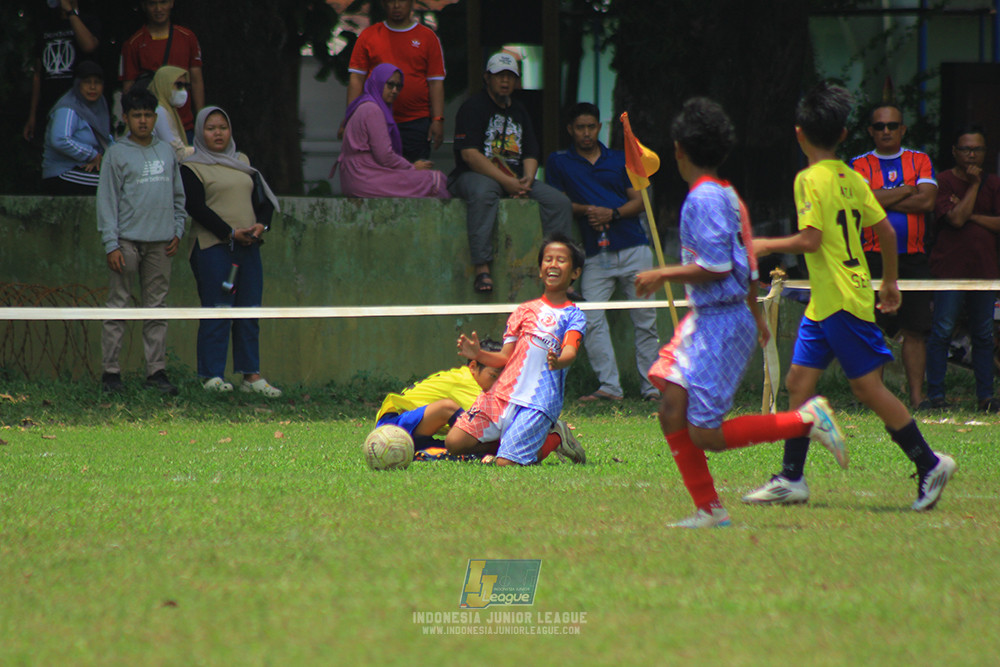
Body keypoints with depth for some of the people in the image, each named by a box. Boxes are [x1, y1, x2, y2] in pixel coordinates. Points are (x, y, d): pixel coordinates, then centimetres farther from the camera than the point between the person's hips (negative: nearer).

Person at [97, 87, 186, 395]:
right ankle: (110, 370, -1)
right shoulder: (117, 154, -1)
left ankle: (156, 370, 8)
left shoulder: (166, 152, 13)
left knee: (157, 308, 6)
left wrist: (177, 231, 9)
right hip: (127, 240, -4)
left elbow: (178, 196, 20)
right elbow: (107, 200, -4)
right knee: (118, 306, -3)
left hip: (160, 243, 4)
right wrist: (111, 244, -11)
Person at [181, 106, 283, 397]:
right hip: (212, 246, -5)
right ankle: (212, 375, -5)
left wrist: (261, 225, -5)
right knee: (217, 310, -8)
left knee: (249, 310, 3)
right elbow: (197, 208, -9)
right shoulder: (192, 167, 1)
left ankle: (251, 375, 6)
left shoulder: (243, 163, 19)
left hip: (248, 246, 5)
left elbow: (264, 198, 16)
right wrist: (231, 233, -15)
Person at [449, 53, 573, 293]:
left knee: (560, 202, -11)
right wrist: (506, 182, -20)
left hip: (514, 179, 7)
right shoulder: (473, 107, -3)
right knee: (483, 192, -41)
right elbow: (469, 154, -15)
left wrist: (527, 180, -8)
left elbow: (530, 154, 16)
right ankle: (482, 268, -46)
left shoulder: (519, 111, 19)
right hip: (474, 175, -6)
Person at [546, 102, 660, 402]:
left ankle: (652, 385, 5)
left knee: (645, 319, -1)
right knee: (592, 320, -14)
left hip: (633, 247, 1)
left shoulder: (621, 160, 14)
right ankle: (609, 386, -12)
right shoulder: (559, 162, 11)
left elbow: (639, 201, 9)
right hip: (595, 253, -1)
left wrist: (613, 213, -9)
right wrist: (585, 211, -10)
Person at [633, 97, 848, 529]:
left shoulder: (704, 198, -15)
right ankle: (709, 510, 3)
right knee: (672, 412, 3)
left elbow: (716, 267, -21)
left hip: (722, 323, -10)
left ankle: (807, 420, -6)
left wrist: (663, 275, -11)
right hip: (704, 319, 10)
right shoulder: (727, 194, 14)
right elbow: (748, 267, 21)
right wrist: (755, 315, 33)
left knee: (705, 435, -8)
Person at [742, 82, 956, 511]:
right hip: (825, 300, 9)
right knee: (799, 380, 8)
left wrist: (768, 246, -7)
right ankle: (791, 479, 8)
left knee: (867, 386, -4)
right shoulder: (851, 177, 10)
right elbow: (886, 231, 12)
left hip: (841, 300, -9)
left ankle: (930, 464, 2)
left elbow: (810, 240, -22)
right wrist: (890, 282, 23)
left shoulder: (811, 179, -14)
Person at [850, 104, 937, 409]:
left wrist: (883, 200, -5)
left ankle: (917, 395, 0)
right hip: (874, 257, -1)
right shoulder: (860, 164, 8)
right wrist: (906, 191, -5)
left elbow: (927, 201, -4)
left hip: (913, 257, 1)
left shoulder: (920, 161, 11)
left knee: (915, 330, -2)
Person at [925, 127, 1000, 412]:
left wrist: (971, 216, -7)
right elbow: (955, 218, -14)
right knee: (943, 330, -6)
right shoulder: (944, 181, -1)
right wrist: (974, 185, -10)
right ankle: (935, 393, -2)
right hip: (950, 268, -4)